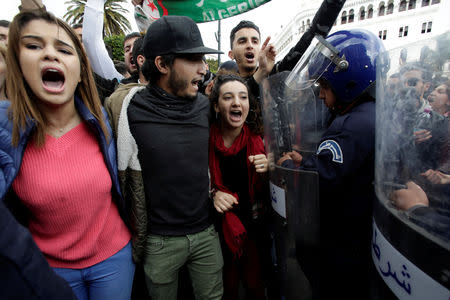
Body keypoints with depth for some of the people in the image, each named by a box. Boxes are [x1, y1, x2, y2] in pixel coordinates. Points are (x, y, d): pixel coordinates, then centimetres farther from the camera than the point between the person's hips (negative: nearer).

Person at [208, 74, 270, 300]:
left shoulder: (258, 138, -9)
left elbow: (266, 192, 0)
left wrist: (266, 172, -20)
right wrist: (213, 193, -19)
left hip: (253, 224, 1)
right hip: (220, 225, -1)